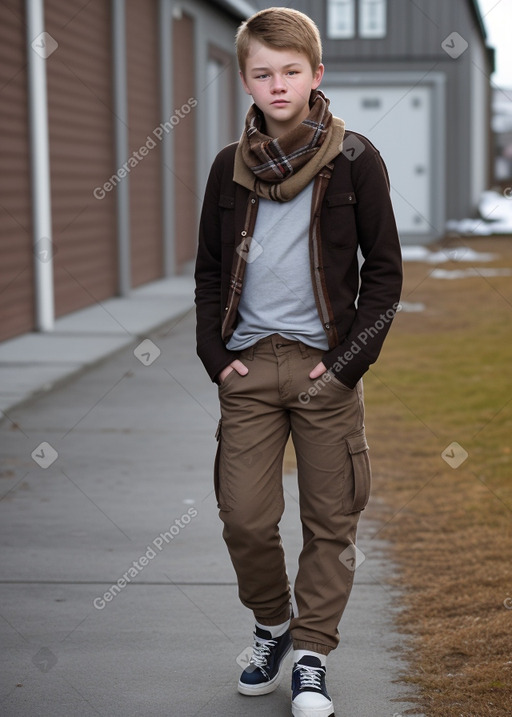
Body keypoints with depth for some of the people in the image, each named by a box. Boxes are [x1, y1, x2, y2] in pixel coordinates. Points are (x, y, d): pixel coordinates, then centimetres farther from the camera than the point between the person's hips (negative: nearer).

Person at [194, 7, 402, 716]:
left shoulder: (355, 160, -1)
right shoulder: (230, 166, 8)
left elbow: (385, 270, 1)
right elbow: (209, 270, 15)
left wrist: (351, 359, -7)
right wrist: (215, 354, 3)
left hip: (326, 366, -2)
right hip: (248, 365, 2)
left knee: (330, 520, 3)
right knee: (244, 516, 1)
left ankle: (310, 656, 17)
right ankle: (273, 624, 26)